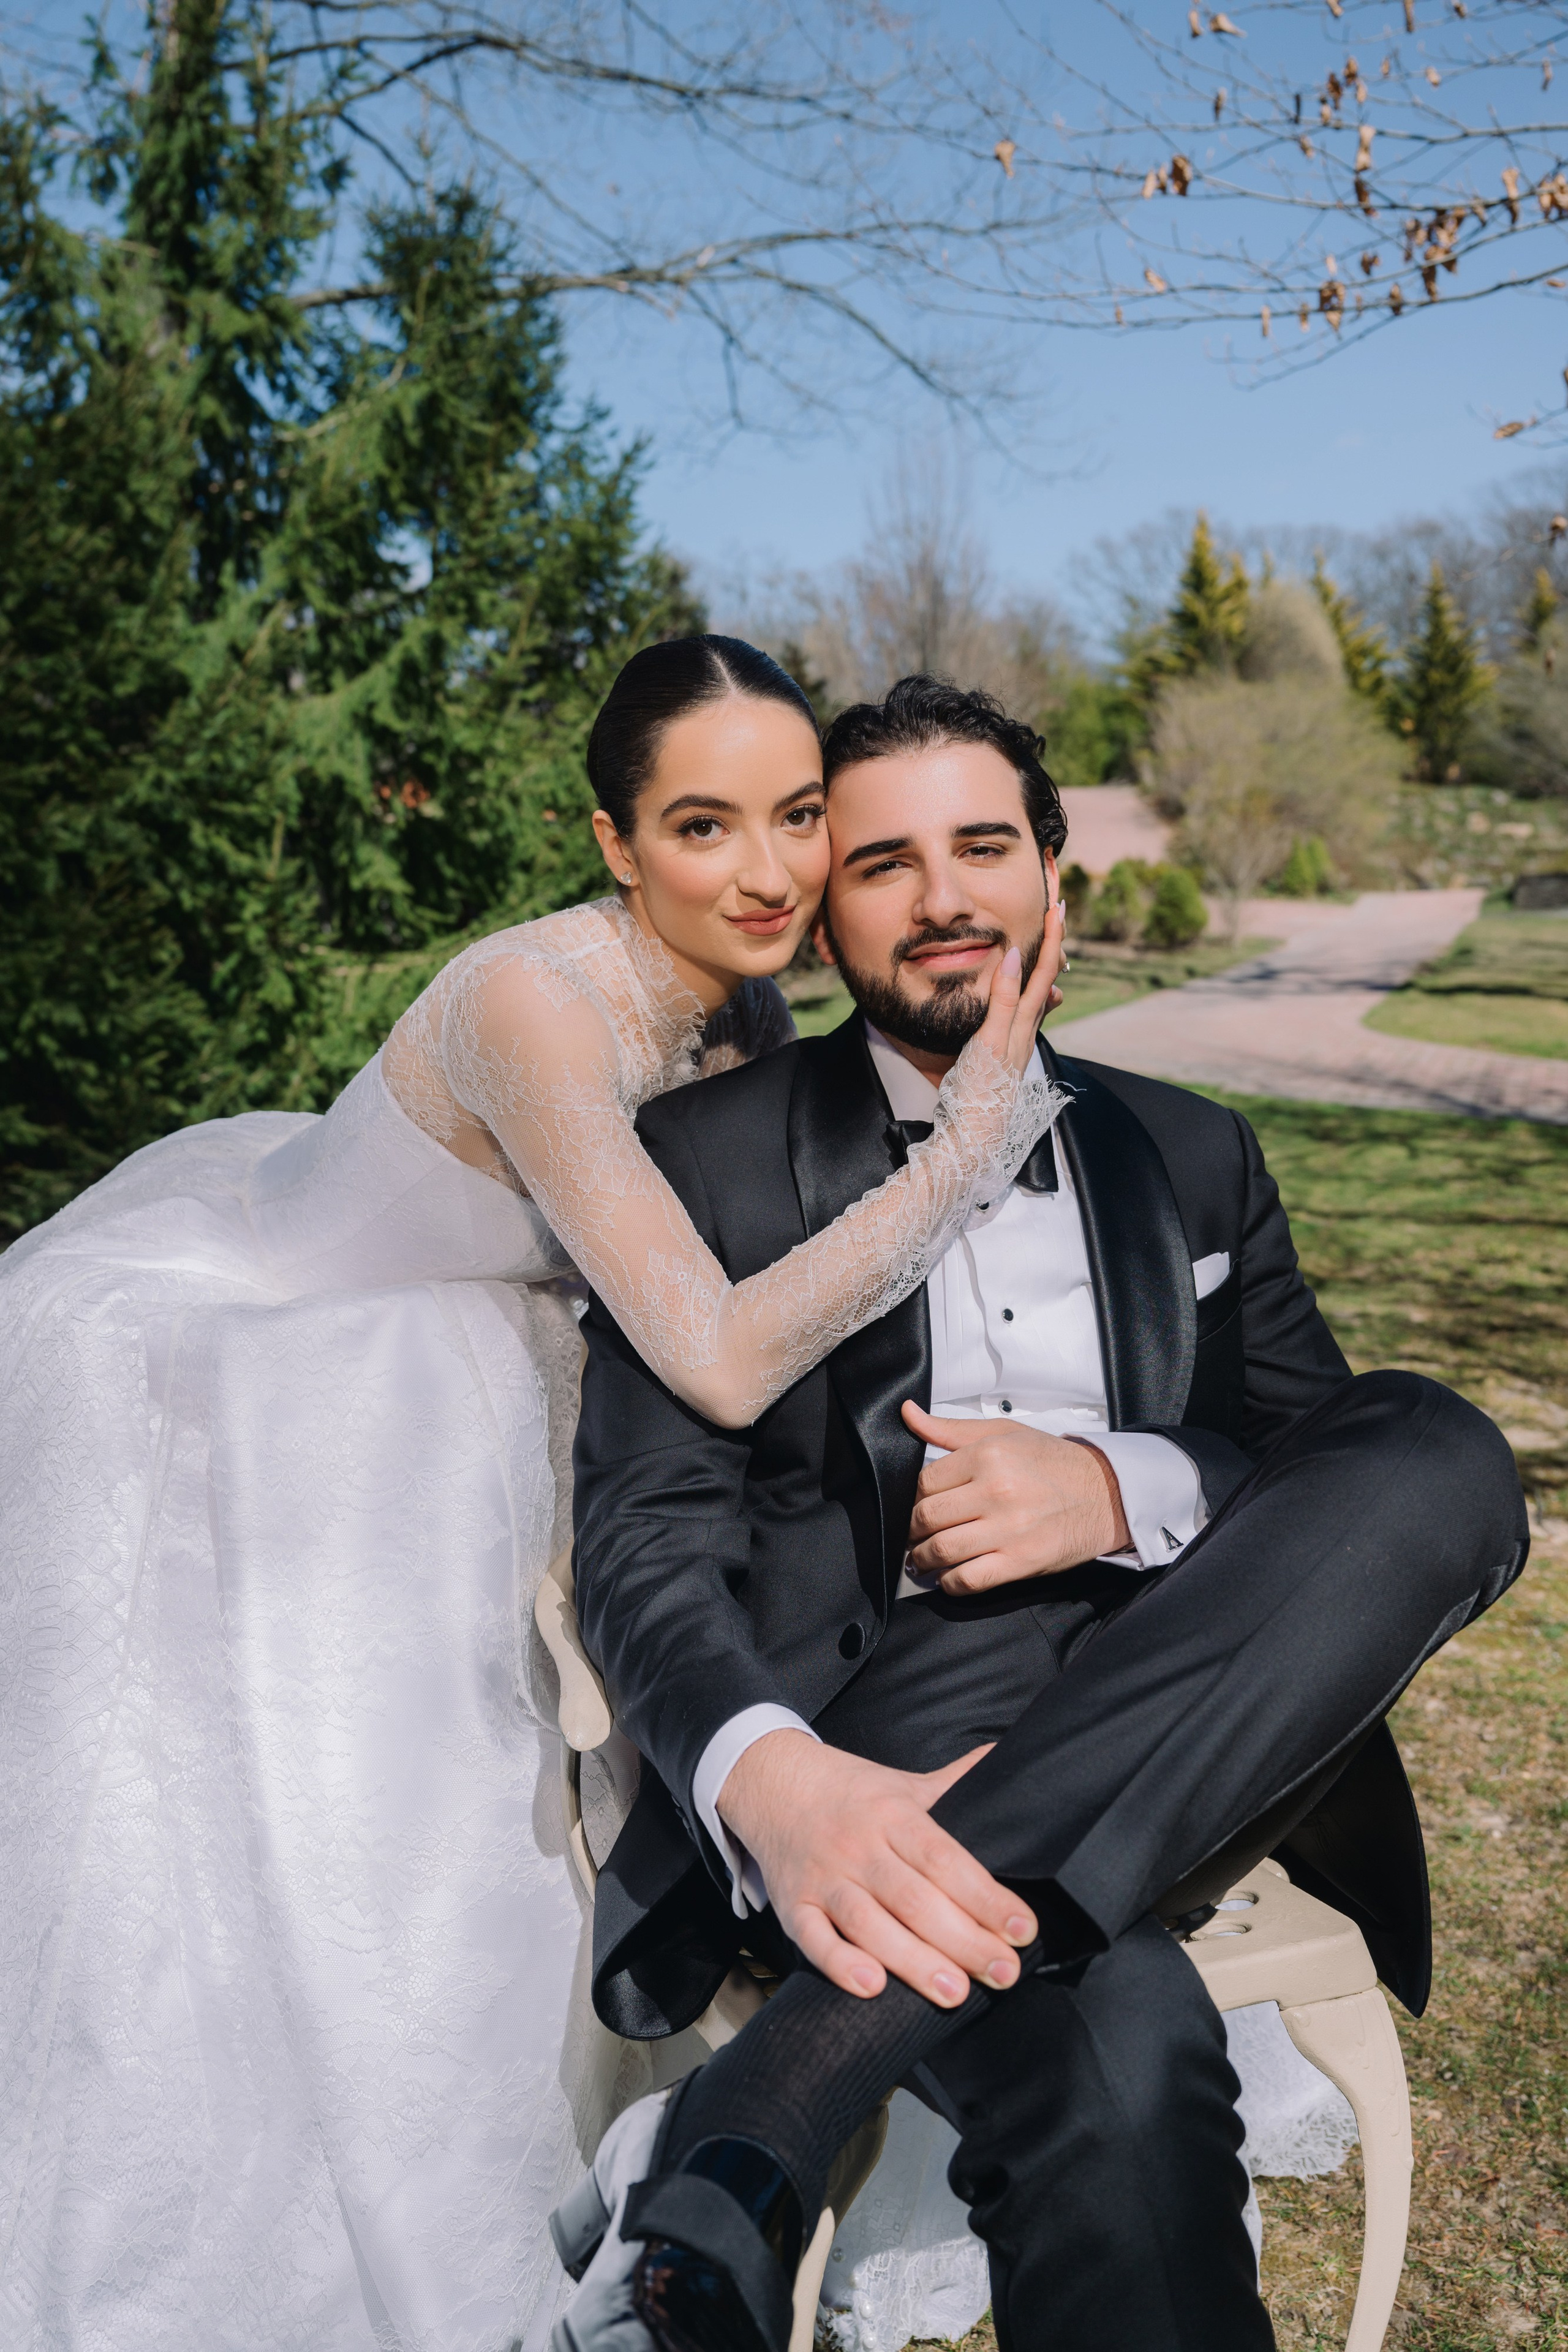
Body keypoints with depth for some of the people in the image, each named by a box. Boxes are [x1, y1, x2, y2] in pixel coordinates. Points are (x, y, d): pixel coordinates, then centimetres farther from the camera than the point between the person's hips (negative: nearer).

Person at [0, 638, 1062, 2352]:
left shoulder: (731, 1014, -10)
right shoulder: (537, 1003, -36)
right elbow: (722, 1361, -41)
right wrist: (983, 1119, -36)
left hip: (385, 1417, 8)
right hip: (193, 1368, -8)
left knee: (417, 1831, 18)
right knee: (207, 1857, 0)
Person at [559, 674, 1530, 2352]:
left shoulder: (1193, 1158, 19)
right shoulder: (712, 1158, 7)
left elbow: (1321, 1453, 13)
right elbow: (647, 1538, -3)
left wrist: (1119, 1489, -12)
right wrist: (772, 1777, -27)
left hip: (1181, 1741, 6)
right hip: (863, 1745, -5)